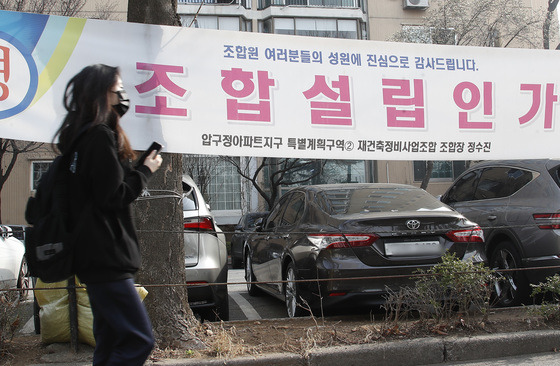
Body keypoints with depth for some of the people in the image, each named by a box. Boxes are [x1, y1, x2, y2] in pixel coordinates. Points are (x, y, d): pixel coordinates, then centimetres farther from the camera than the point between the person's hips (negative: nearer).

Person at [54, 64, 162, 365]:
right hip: (106, 258, -11)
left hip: (97, 258, 11)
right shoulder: (100, 136, -14)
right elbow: (114, 197, -18)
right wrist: (146, 170, -5)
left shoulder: (80, 137, 16)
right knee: (139, 341, -11)